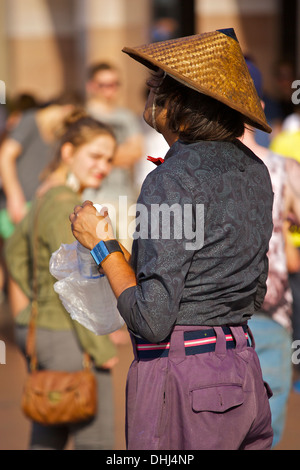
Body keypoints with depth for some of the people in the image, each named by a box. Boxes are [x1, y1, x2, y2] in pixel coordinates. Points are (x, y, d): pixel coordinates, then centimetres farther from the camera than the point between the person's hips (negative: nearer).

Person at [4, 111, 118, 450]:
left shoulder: (47, 194, 10)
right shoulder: (63, 204, -19)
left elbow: (15, 254, 23)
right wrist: (100, 346, -17)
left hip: (39, 329, 10)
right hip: (70, 338, -10)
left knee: (48, 440, 16)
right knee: (95, 442, -1)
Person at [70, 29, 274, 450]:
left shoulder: (173, 181, -15)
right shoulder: (253, 170, 9)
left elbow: (153, 320, -19)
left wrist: (103, 246, -6)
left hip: (184, 376, -8)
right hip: (246, 372, 8)